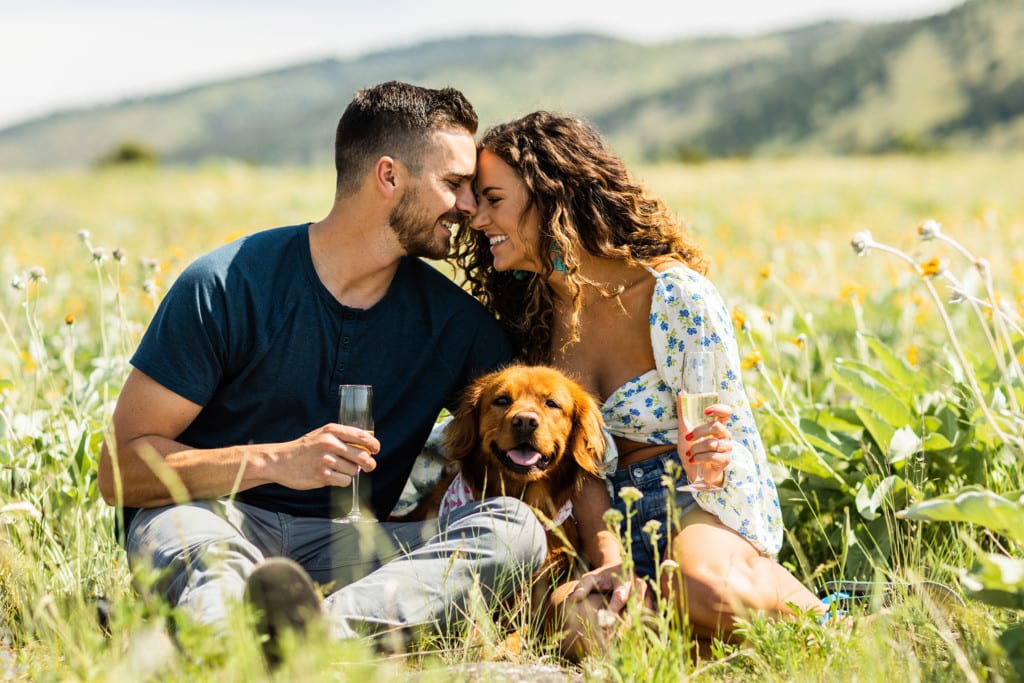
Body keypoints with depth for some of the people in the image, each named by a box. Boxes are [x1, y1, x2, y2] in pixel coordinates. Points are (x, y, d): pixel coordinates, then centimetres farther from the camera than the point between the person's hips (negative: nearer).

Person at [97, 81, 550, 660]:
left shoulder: (457, 323, 6)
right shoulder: (226, 286, -6)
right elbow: (121, 470, -7)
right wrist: (275, 460, -21)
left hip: (346, 547, 3)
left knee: (515, 525, -25)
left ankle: (323, 628, -49)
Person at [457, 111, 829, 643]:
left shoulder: (676, 295, -14)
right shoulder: (529, 314, 2)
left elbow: (730, 438, -8)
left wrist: (711, 464, -32)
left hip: (701, 499, -4)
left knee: (706, 588, -39)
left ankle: (801, 605, -7)